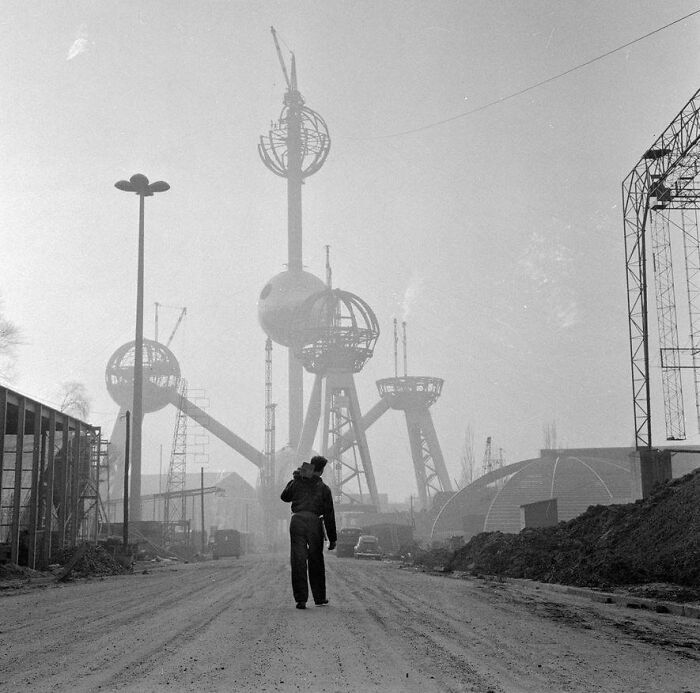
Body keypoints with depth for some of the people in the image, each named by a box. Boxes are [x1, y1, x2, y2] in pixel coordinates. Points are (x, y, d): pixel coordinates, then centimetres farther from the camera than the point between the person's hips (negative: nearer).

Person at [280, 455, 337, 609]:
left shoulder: (297, 483, 7)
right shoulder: (324, 489, 4)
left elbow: (284, 497, 25)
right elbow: (329, 515, 3)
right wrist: (332, 538, 6)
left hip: (297, 521, 1)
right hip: (315, 523, 0)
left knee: (298, 561, 1)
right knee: (316, 561, 13)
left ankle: (301, 599, -4)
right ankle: (319, 598, 20)